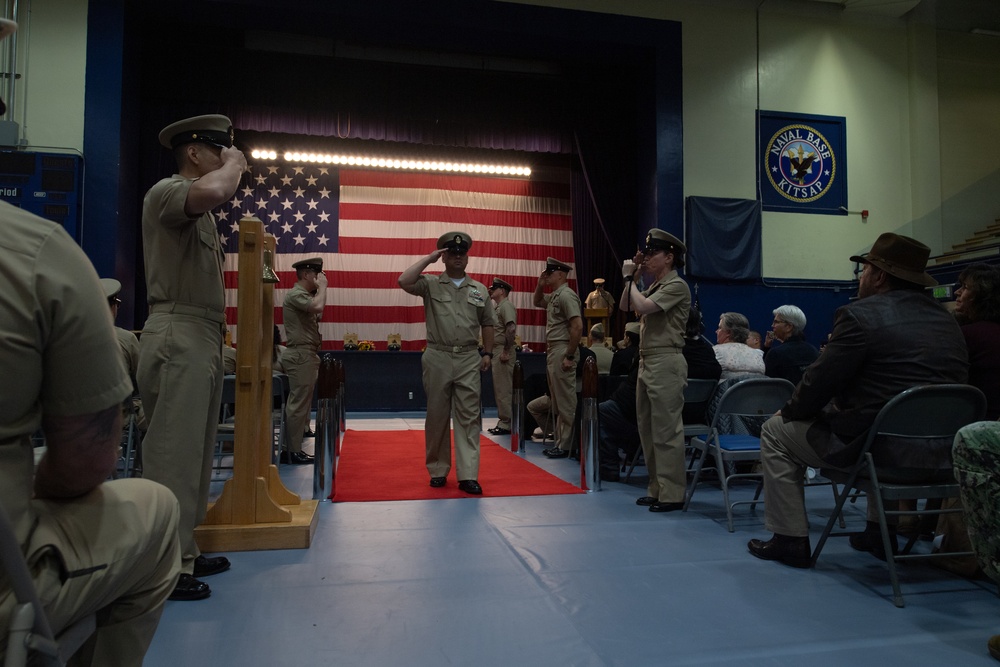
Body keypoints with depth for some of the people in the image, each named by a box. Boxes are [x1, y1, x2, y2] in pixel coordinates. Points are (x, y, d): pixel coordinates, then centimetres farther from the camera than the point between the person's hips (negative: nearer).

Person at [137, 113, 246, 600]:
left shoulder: (197, 212, 24)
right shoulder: (166, 191, -8)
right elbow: (213, 191, -31)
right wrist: (233, 165, -13)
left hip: (203, 340, 11)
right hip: (178, 339, -11)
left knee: (194, 454, 14)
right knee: (173, 455, -8)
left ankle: (184, 552, 24)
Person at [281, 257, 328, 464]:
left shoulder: (305, 295, 19)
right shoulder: (296, 294, -13)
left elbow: (317, 315, 18)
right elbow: (318, 307, -29)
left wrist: (319, 289, 13)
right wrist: (322, 286, -12)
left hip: (306, 355, 11)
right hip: (301, 355, -11)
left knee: (300, 404, 12)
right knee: (298, 404, -8)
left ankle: (292, 448, 17)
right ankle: (292, 451, -4)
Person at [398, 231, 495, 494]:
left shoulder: (480, 290, 11)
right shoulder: (431, 284, 3)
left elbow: (487, 324, 15)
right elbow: (403, 281, -15)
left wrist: (488, 353, 8)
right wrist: (428, 259, -9)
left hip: (469, 359, 1)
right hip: (438, 358, -1)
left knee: (468, 417, -2)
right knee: (437, 415, 7)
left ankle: (468, 475, 0)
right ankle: (438, 470, 21)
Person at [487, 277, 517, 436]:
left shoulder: (506, 306, -11)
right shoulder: (497, 307, 19)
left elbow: (511, 329, -24)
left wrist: (506, 351, -24)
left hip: (503, 352, -10)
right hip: (496, 351, 10)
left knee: (504, 390, -7)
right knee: (499, 389, 13)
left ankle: (506, 424, -3)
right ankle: (502, 421, 20)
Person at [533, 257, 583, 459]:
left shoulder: (566, 295, -13)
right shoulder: (553, 296, 16)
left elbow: (577, 326, -21)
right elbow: (536, 302, 36)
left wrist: (570, 356, -22)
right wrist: (540, 285, 16)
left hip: (562, 351, -10)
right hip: (552, 352, 10)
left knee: (566, 402, -5)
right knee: (556, 402, 14)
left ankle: (566, 446, 0)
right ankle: (560, 442, 21)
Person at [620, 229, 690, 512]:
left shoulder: (676, 286, -9)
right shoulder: (654, 286, 18)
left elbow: (643, 306, -21)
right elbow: (625, 306, 19)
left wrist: (629, 279, -6)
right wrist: (632, 277, 10)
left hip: (666, 363, -10)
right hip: (647, 361, 10)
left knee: (666, 430, -7)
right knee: (647, 429, 12)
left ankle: (672, 494, -1)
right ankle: (656, 488, 21)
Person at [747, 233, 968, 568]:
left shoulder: (860, 315, -12)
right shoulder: (947, 320, 12)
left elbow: (818, 383, -11)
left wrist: (789, 411, 9)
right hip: (938, 454, 8)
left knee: (776, 431, 10)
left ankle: (790, 540, 14)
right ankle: (880, 532, 40)